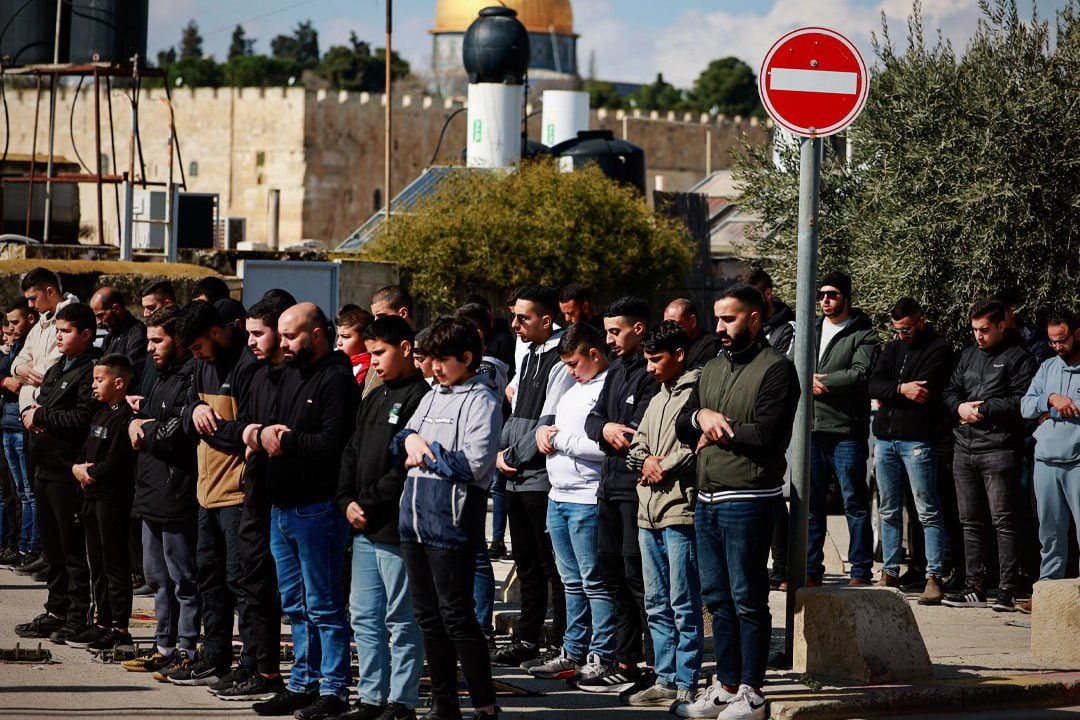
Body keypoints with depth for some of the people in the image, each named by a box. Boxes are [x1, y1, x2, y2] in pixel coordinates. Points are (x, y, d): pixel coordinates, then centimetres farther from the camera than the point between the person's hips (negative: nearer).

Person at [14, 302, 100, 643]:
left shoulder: (91, 371, -12)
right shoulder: (56, 370, 19)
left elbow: (83, 419, -21)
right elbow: (38, 405, 25)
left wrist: (41, 416, -12)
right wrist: (30, 413, 2)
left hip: (70, 472, -9)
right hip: (46, 470, 9)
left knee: (74, 548, -4)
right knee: (53, 547, 14)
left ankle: (78, 617, 1)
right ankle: (56, 612, 21)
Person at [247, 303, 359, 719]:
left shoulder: (336, 380, -13)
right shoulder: (291, 375, 17)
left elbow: (333, 443, -22)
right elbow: (268, 422, 17)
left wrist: (284, 440, -13)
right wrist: (262, 432, -6)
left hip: (317, 509, -9)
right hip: (282, 508, 9)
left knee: (323, 606, -4)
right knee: (295, 605, 15)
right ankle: (303, 684, 22)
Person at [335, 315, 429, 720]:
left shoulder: (420, 398, -10)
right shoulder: (373, 400, 18)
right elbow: (352, 454, 17)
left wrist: (370, 504, -14)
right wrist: (347, 501, 1)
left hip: (397, 529, -9)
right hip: (364, 528, 9)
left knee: (401, 619, -2)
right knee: (364, 618, 11)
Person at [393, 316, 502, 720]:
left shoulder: (480, 401, -6)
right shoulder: (432, 397, 19)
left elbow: (476, 464, -17)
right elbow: (400, 446, 20)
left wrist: (428, 456, -8)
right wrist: (411, 440, -2)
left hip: (451, 523, -8)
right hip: (415, 519, 8)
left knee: (456, 616, -7)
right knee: (427, 616, 12)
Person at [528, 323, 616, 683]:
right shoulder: (573, 391, 18)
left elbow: (604, 446, -24)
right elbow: (553, 428, 28)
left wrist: (560, 440, -14)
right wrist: (543, 432, 5)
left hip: (588, 502, -9)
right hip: (559, 497, 9)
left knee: (595, 582, -4)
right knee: (572, 582, 14)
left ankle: (602, 657, 0)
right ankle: (574, 653, 19)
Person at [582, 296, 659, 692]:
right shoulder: (616, 371, 19)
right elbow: (592, 419, 14)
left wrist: (616, 433, -5)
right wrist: (606, 429, -5)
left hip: (637, 484, -10)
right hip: (611, 483, 10)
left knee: (637, 574, -10)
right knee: (613, 571, 12)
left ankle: (656, 661, -5)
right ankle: (625, 663, 18)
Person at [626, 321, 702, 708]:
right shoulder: (658, 398, 21)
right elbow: (637, 445, 24)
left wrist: (664, 467, -11)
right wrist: (645, 462, 3)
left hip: (680, 510, -9)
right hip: (650, 513, 9)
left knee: (683, 606, -6)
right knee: (657, 605, 12)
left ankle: (686, 686, -3)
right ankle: (665, 681, 18)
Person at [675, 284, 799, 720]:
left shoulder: (775, 369, -7)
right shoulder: (711, 371, 18)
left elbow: (764, 433, -18)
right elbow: (682, 427, 14)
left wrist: (715, 435, -5)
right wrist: (702, 416, -8)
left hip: (747, 500, -8)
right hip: (707, 499, 8)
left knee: (748, 599, -3)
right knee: (718, 598, 11)